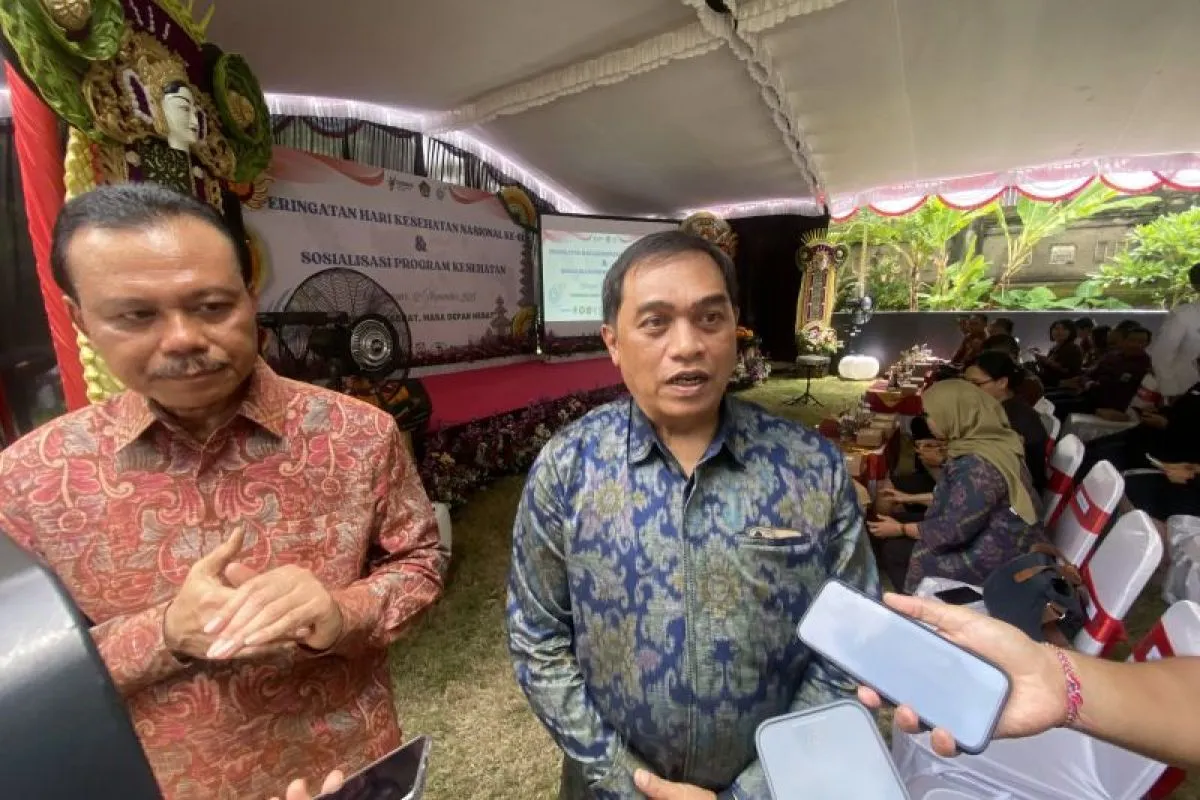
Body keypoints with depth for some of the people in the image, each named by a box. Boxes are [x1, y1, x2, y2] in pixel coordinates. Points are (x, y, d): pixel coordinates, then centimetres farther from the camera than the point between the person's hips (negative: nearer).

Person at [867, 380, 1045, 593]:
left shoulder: (979, 465, -30)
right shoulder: (983, 441, 0)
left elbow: (952, 530, -25)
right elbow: (959, 498, 13)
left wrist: (900, 529, -11)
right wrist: (912, 498, 19)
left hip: (996, 559, -9)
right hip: (985, 537, 9)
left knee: (891, 548, -3)